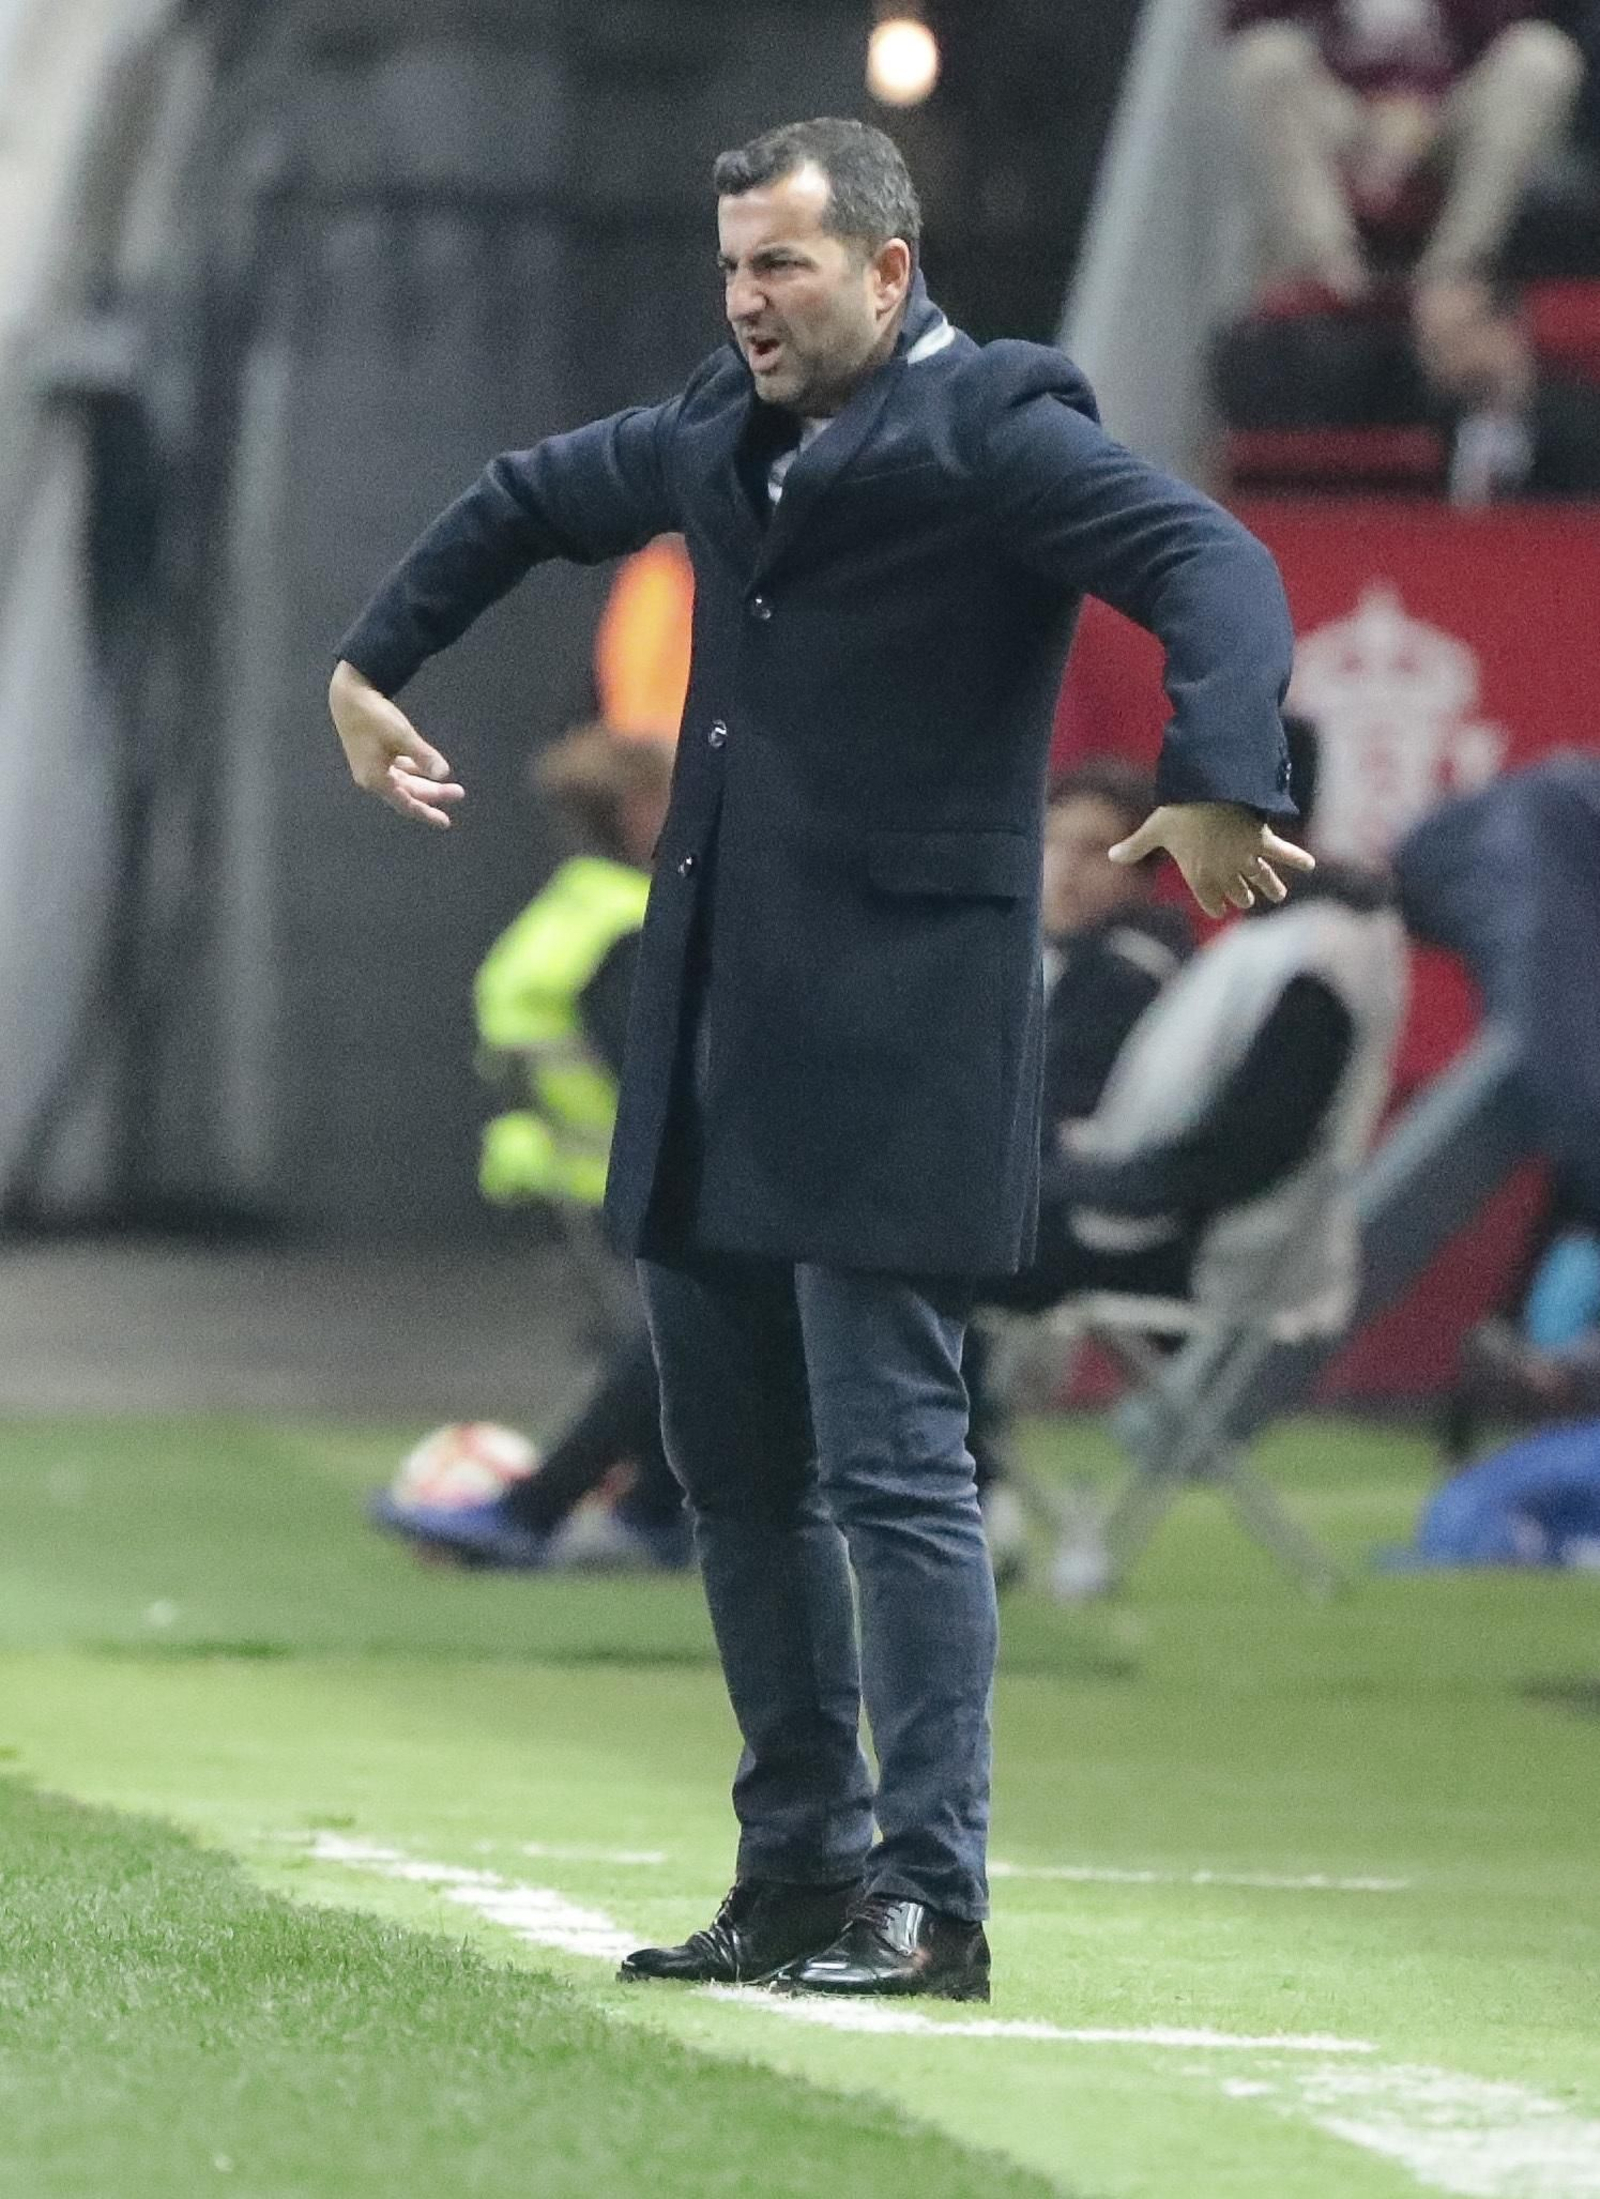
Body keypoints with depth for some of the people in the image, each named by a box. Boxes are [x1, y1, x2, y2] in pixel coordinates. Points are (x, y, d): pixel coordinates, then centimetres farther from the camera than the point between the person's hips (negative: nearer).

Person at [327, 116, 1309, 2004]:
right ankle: (800, 1872, 20)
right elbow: (531, 501, 34)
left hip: (893, 1037, -8)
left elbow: (1213, 569, -21)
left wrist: (1214, 786, -37)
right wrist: (371, 664, 37)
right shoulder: (726, 433, 15)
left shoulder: (989, 429, -9)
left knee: (890, 1464, -10)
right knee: (735, 1470, 12)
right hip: (712, 1036, 8)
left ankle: (930, 1902, -8)